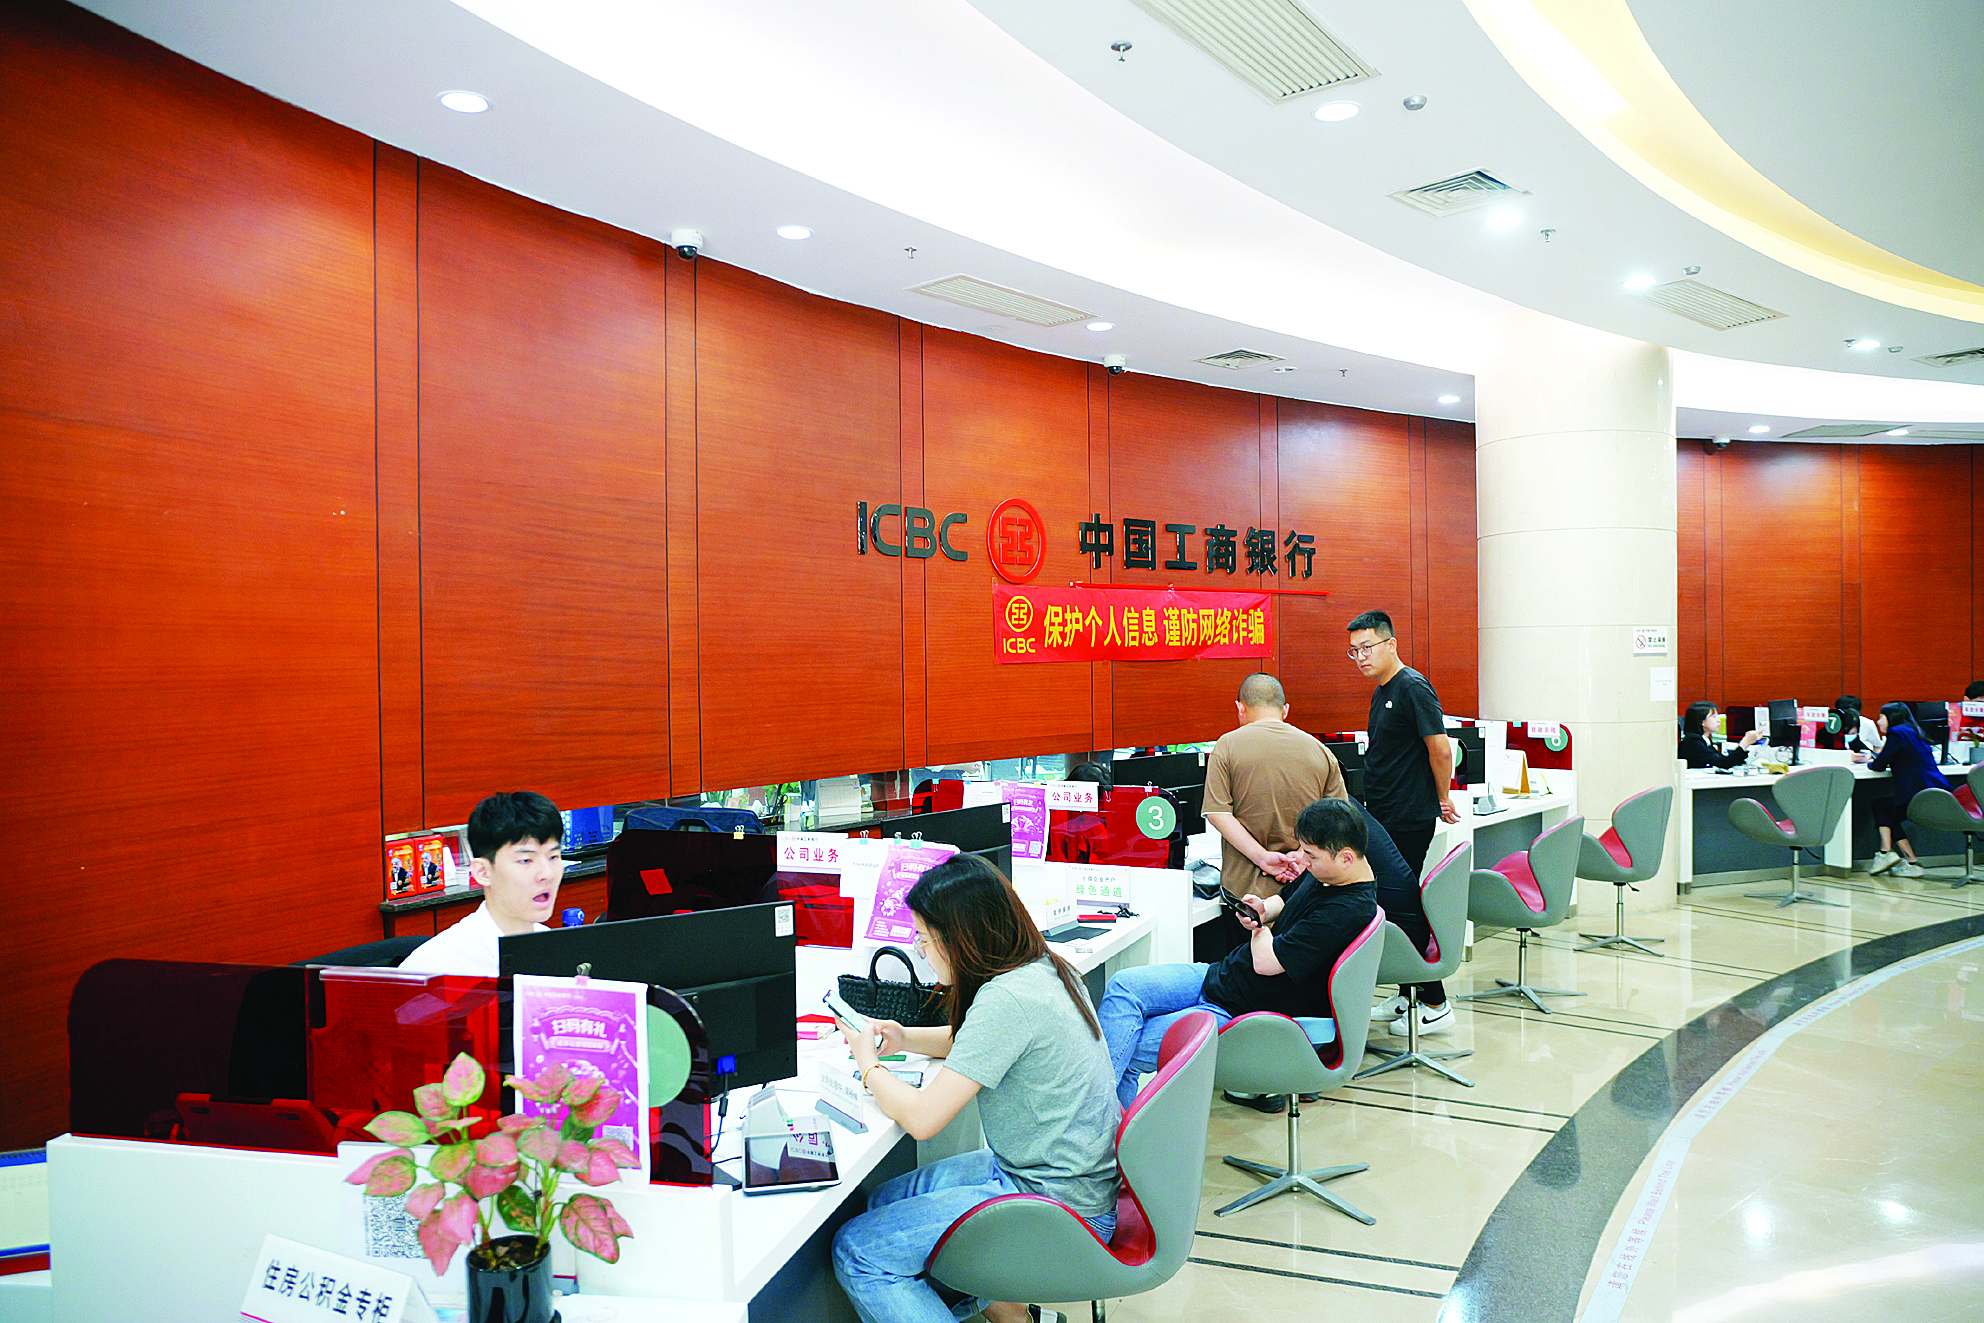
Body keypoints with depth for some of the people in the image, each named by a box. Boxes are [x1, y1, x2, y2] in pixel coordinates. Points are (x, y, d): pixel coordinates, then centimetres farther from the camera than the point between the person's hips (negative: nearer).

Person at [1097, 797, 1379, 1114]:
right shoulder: (1322, 872, 3)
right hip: (1218, 977, 10)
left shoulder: (1347, 912, -25)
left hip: (1238, 1012, -9)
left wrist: (1261, 929, -3)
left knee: (1128, 1053, -16)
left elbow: (1265, 962, -27)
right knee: (1123, 986, -9)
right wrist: (1262, 911, -3)